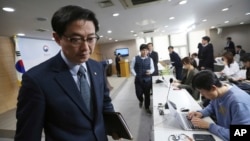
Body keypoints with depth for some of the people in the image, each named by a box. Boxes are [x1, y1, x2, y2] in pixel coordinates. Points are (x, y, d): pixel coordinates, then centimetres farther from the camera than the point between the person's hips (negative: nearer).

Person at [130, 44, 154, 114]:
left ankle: (147, 108, 33)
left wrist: (150, 71, -18)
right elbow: (132, 68, 3)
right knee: (138, 93, 1)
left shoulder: (150, 59, 0)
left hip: (147, 79, 1)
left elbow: (152, 68, 5)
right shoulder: (135, 58, -4)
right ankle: (141, 100, 40)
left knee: (147, 94, 11)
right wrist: (135, 75, -7)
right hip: (138, 79, -1)